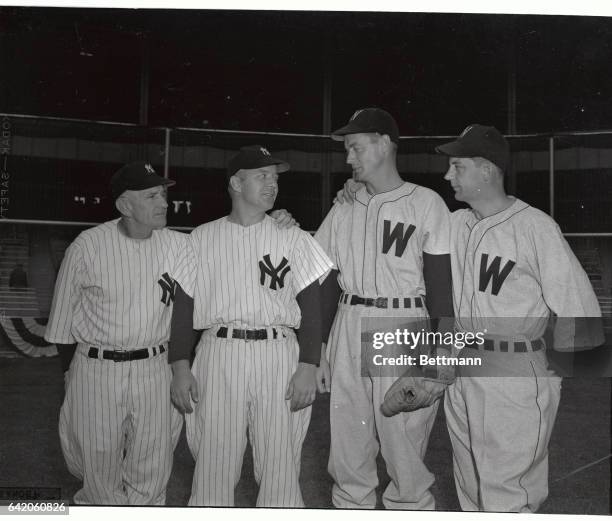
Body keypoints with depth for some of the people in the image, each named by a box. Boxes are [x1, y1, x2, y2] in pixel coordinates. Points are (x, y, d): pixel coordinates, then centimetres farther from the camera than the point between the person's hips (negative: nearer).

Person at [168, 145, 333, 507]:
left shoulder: (293, 238, 9)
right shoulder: (202, 238, 11)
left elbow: (310, 305, 4)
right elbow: (184, 304, 10)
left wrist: (308, 366, -6)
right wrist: (180, 366, 1)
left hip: (278, 355, 0)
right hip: (218, 355, 1)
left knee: (280, 467, 2)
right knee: (213, 467, 4)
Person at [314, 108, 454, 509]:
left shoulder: (426, 203, -1)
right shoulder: (344, 208, 13)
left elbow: (440, 281, -5)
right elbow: (329, 280, 14)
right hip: (348, 326, 5)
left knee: (404, 445, -1)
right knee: (347, 444, 11)